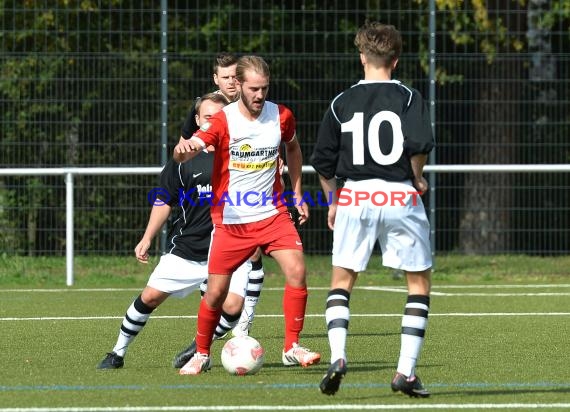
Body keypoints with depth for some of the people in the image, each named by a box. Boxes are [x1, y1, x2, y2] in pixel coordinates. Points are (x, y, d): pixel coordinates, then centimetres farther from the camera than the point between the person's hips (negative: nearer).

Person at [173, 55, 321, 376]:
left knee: (297, 271, -18)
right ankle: (202, 355, 24)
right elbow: (184, 154, -25)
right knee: (216, 292, 1)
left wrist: (297, 193, 16)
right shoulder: (222, 121, -12)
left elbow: (293, 148, 21)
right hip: (230, 219, -2)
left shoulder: (281, 116, -1)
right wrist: (183, 150, -50)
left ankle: (292, 348, -7)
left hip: (272, 214, 2)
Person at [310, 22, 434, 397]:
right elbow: (419, 144, -16)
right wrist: (418, 177, 3)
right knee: (420, 282, 11)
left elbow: (323, 161, 8)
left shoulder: (342, 103, 6)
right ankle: (406, 371, 2)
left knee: (341, 282, 14)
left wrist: (333, 202, 22)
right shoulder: (408, 97, 0)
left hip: (355, 197, 2)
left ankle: (337, 356, -9)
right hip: (400, 197, -2)